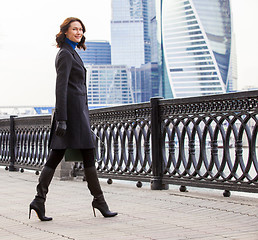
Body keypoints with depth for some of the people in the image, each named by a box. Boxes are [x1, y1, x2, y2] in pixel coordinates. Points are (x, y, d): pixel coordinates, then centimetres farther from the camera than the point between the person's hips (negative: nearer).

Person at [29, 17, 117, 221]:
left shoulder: (71, 53, 21)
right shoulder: (66, 54, -9)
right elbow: (61, 87, -17)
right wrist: (61, 119, -22)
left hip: (76, 109, 10)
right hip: (73, 110, -10)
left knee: (55, 157, 4)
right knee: (89, 156, -2)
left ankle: (39, 200, 2)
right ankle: (99, 200, 6)